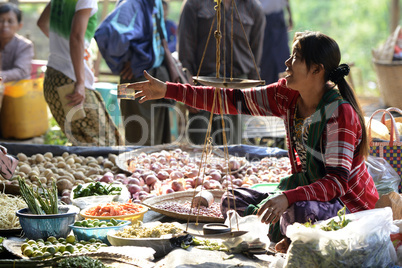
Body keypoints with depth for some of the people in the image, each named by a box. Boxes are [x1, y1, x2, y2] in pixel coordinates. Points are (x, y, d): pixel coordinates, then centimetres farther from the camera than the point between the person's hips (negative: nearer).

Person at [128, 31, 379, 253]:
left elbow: (337, 181, -32)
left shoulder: (340, 114, -26)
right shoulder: (288, 96, -5)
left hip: (349, 203, -7)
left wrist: (287, 198, -46)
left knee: (299, 213, -38)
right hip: (307, 192, 7)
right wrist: (168, 90, -5)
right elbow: (234, 101, -3)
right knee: (233, 202, 1)